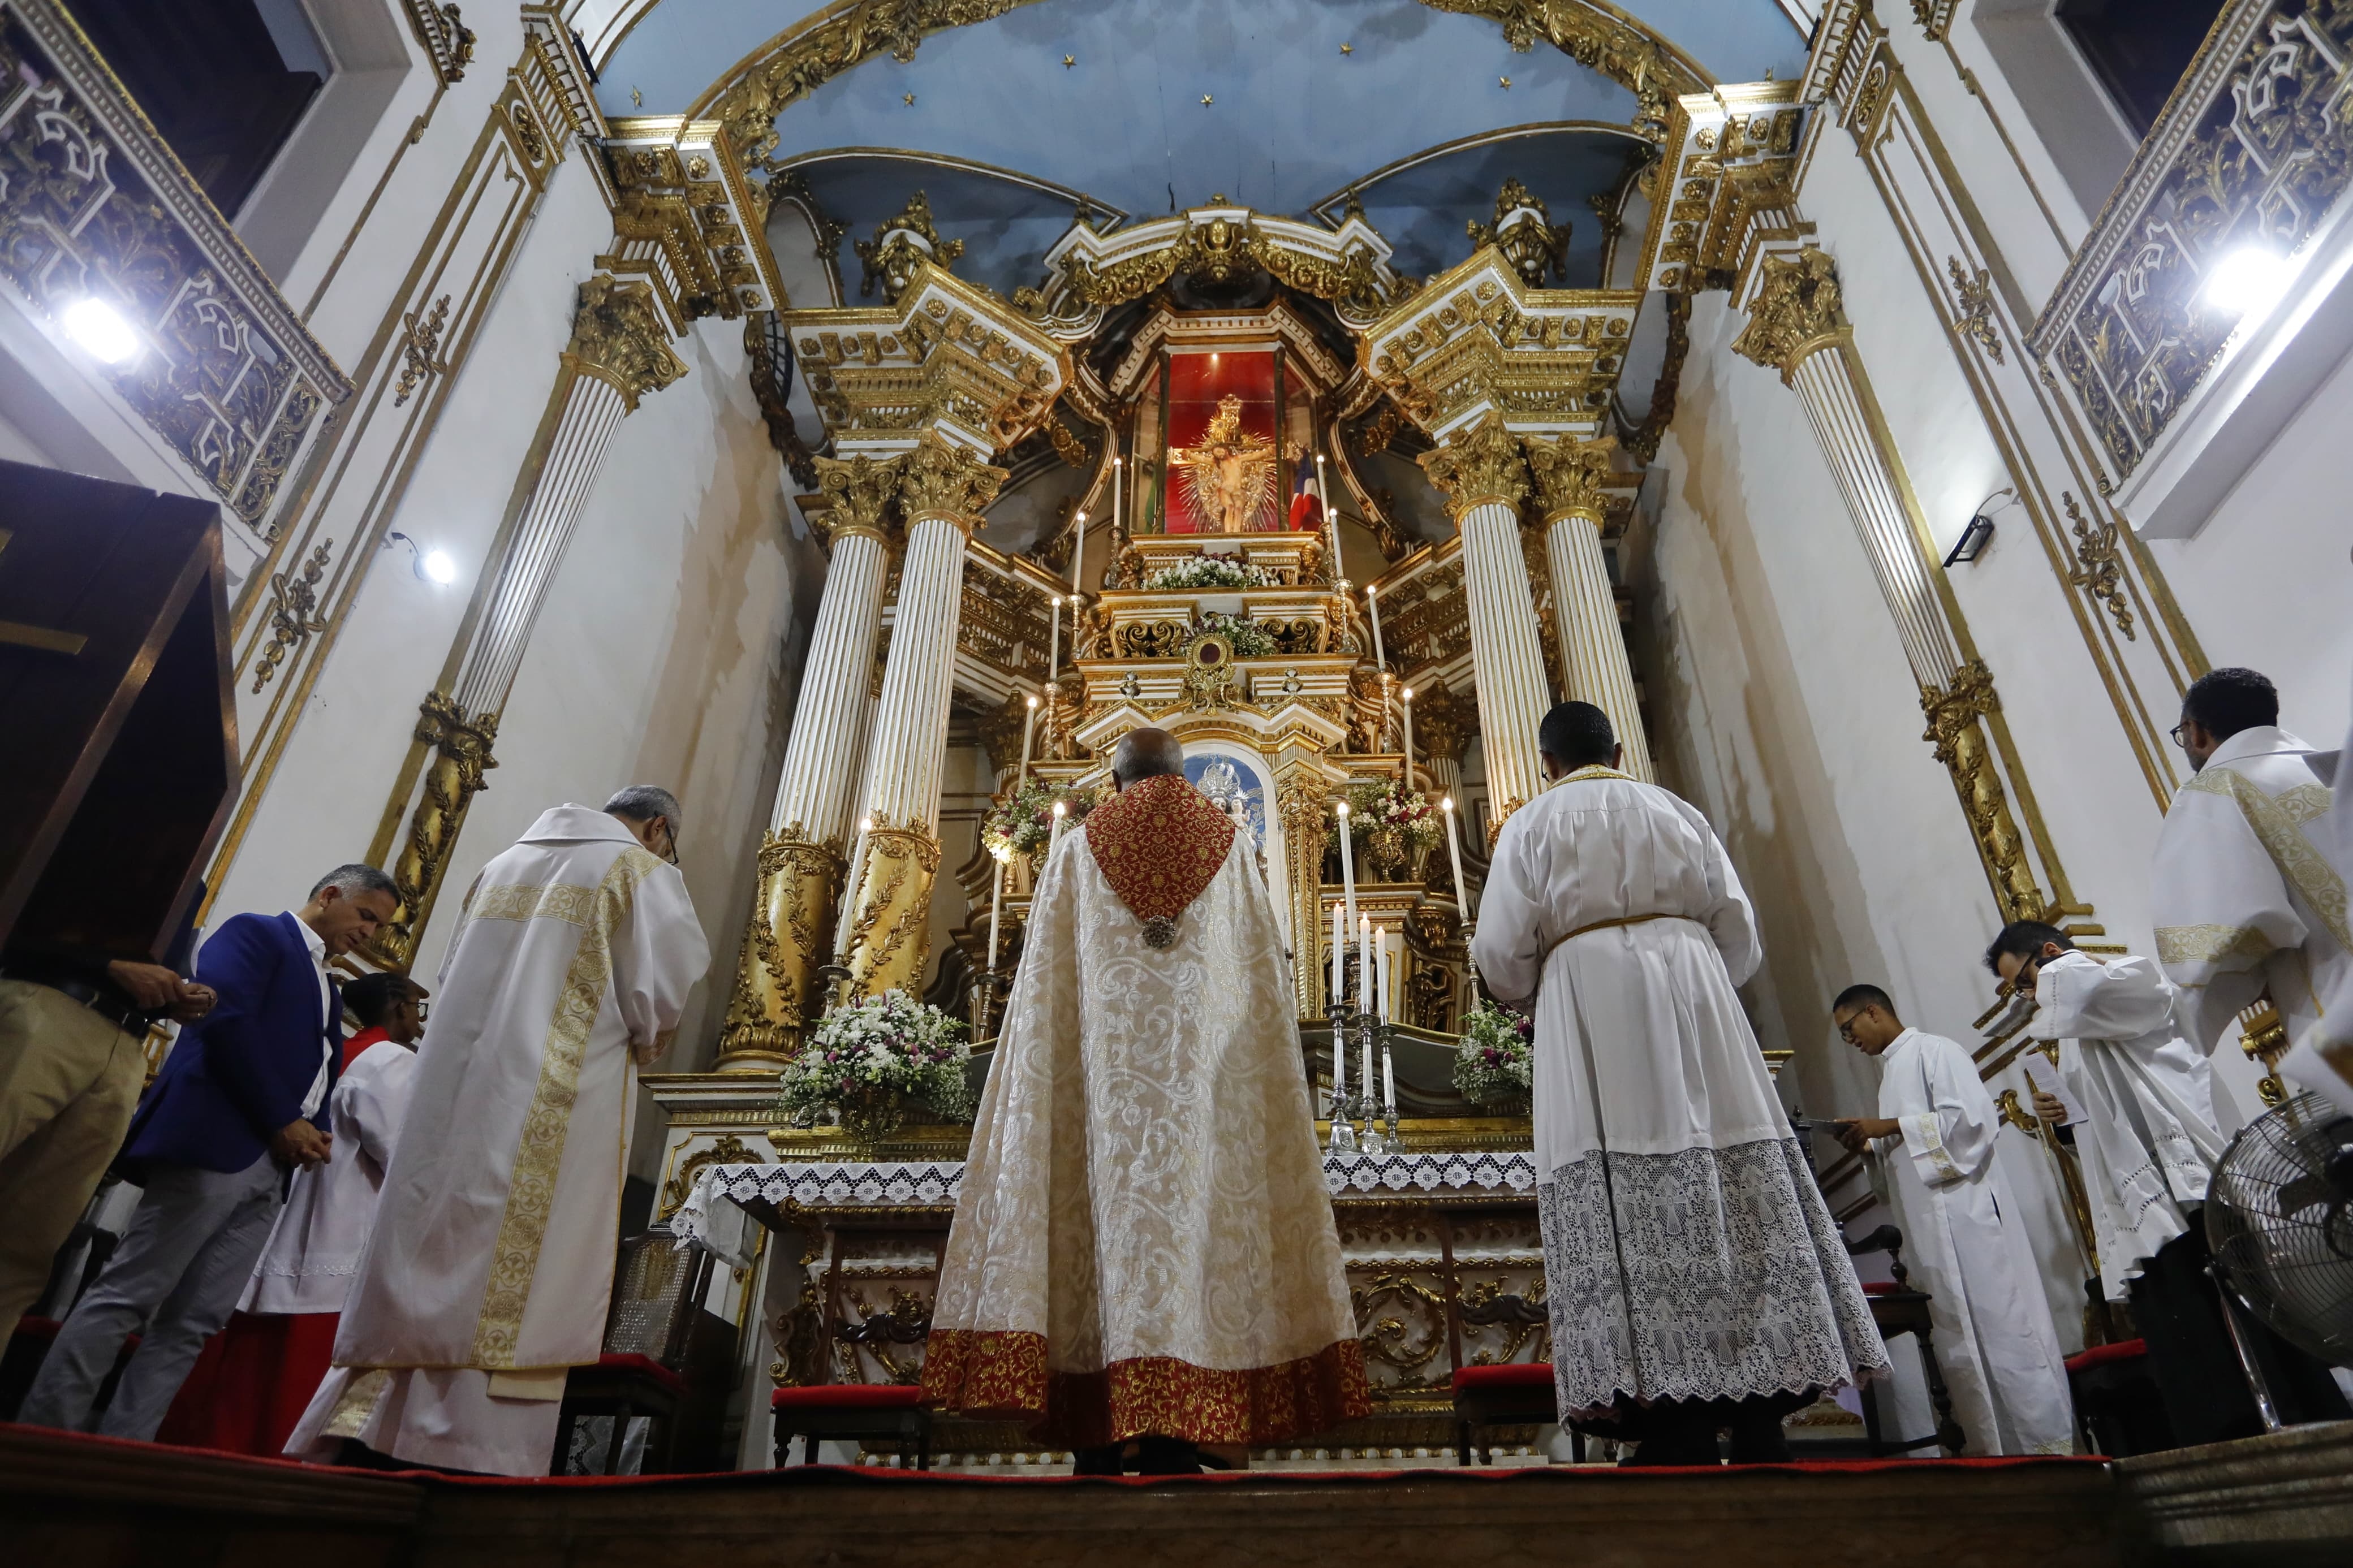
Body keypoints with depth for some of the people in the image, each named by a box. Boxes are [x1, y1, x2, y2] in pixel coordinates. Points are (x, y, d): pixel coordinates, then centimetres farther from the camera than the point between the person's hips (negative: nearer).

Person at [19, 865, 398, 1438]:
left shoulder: (328, 989, 27)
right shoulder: (254, 933, 2)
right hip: (214, 1145, -8)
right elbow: (225, 1019, -13)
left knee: (192, 1326, 4)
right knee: (127, 1299, -6)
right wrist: (283, 1123, -13)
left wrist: (314, 1134, 3)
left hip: (269, 1168, 8)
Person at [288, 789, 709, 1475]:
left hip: (456, 1096, 6)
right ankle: (471, 1452, -7)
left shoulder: (504, 865, 20)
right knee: (515, 1286, -6)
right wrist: (642, 1045, 13)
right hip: (555, 1106, -6)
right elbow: (663, 998, -6)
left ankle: (351, 1432, 8)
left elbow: (452, 983, 19)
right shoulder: (643, 872, 1)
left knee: (429, 1267, 10)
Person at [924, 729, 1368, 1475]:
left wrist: (1055, 1064, 10)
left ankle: (1098, 1442, 2)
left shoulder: (1079, 848, 9)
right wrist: (1263, 1049, 16)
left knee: (1106, 1215, 1)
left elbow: (1043, 984, 5)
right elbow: (1265, 978, 9)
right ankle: (1175, 1440, -2)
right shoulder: (1230, 846, 11)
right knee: (1197, 1212, -1)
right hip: (1204, 1071, 0)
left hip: (1102, 1067, 0)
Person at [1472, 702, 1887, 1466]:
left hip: (1589, 1003, -3)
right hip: (1695, 996, 4)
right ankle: (1760, 1417, 2)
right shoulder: (1676, 811, 17)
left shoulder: (1533, 823, 8)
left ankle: (1681, 1426, -9)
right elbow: (1739, 930, 15)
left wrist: (1531, 996, 19)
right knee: (1737, 1196, 3)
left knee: (1630, 1210, -6)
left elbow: (1500, 951, -1)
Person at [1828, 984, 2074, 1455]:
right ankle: (1995, 1451, 13)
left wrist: (1887, 1126, -15)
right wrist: (1869, 1142, 7)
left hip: (1967, 1214, -9)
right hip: (1932, 1228, 9)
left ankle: (2050, 1445, 2)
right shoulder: (1892, 1069, 21)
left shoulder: (1934, 1051, -6)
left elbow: (1969, 1116, -17)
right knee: (1960, 1345, 8)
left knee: (2002, 1328, -6)